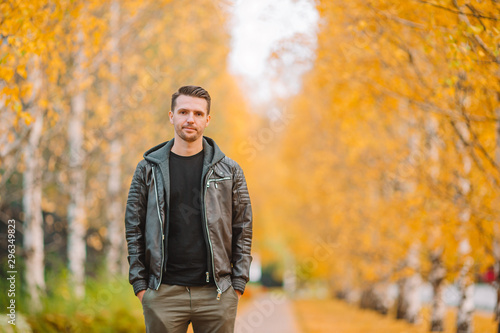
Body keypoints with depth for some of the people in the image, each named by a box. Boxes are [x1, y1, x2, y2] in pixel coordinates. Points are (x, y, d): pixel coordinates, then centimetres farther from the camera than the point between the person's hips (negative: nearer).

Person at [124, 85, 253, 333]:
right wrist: (140, 285, -1)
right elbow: (134, 230, 6)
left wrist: (238, 285, 0)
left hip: (216, 293, 0)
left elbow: (243, 230, 8)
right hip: (164, 293, 0)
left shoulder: (229, 170, 7)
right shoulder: (148, 169, 6)